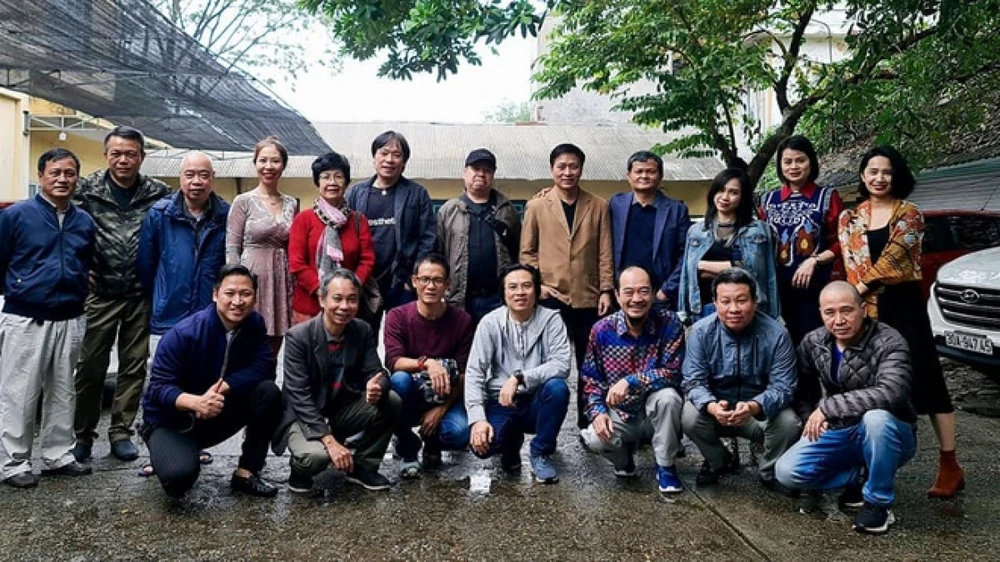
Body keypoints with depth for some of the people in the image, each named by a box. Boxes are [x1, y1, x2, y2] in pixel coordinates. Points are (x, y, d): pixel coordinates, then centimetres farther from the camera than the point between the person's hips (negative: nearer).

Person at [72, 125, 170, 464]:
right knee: (90, 367, 6)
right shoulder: (87, 189, 0)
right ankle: (83, 434, 20)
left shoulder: (158, 194, 1)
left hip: (141, 296, 1)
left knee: (134, 367, 8)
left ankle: (121, 431, 21)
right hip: (100, 293, -1)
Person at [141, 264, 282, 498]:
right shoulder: (183, 333, -23)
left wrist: (222, 388, -31)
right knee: (179, 476, -31)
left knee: (268, 392, -20)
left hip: (217, 413, 4)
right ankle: (166, 453, 10)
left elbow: (263, 367, -17)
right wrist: (195, 402, -43)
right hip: (171, 421, -4)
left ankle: (246, 473, -6)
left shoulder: (255, 323, -8)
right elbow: (158, 388, -24)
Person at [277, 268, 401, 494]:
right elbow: (299, 397, -23)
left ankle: (363, 466, 3)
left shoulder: (363, 331, -6)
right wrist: (329, 440, -32)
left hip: (343, 409, 5)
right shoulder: (298, 336, -19)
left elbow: (376, 373, -6)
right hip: (304, 416, -5)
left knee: (391, 402, -18)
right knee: (316, 455, -34)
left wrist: (377, 388, -34)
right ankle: (300, 470, 5)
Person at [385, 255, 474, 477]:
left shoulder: (462, 320, -5)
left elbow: (464, 373, -7)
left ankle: (432, 442, 11)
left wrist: (442, 409, -16)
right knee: (400, 380, -34)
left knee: (460, 434, -30)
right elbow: (394, 362, -21)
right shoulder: (397, 316, -7)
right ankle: (407, 448, -8)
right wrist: (426, 363, -39)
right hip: (410, 398, 0)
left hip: (445, 400, 0)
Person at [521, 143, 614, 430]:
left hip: (588, 297, 1)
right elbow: (527, 251, 6)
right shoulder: (537, 206, 4)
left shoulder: (598, 206, 6)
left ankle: (587, 423, 20)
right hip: (550, 297, -1)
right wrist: (537, 284, -5)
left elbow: (605, 252, 5)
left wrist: (606, 290, -2)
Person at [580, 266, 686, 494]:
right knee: (596, 439, -28)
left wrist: (631, 381, -32)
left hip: (656, 411, -1)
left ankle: (665, 466, -8)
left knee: (668, 397, -34)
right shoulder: (602, 330, -9)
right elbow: (591, 380, -2)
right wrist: (598, 412, -19)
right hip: (619, 414, 1)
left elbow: (673, 373, -22)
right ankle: (625, 456, 12)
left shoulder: (670, 323, -14)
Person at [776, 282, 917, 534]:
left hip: (888, 435, -4)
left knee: (877, 417, -40)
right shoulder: (812, 342, -3)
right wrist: (812, 418, -8)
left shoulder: (888, 343, -20)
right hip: (836, 433, 4)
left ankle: (878, 502, -15)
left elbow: (891, 393, -37)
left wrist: (828, 407, -35)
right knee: (787, 473, -17)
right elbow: (803, 389, 11)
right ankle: (854, 474, 11)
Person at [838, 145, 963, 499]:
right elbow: (853, 264, 2)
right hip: (866, 310, 3)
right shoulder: (849, 219, 10)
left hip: (903, 306, -3)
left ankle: (949, 465, 2)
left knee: (926, 378, -4)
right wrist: (867, 302, -10)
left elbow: (892, 259, -11)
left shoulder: (909, 215, 1)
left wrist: (862, 289, -12)